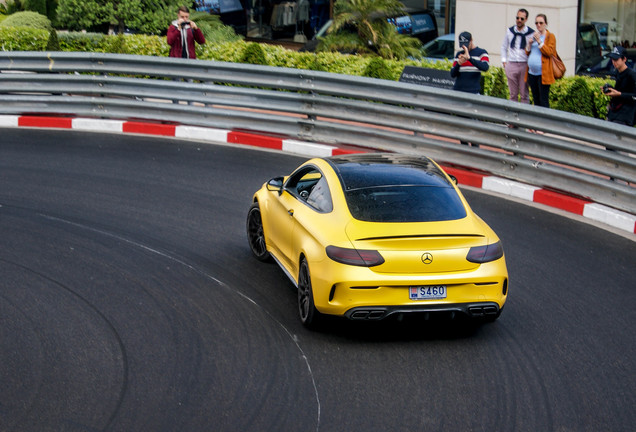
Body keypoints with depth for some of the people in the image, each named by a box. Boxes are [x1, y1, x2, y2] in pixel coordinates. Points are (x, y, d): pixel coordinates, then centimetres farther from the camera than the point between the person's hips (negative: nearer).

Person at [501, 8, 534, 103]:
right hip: (511, 65, 3)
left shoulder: (531, 33, -2)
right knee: (513, 94, 8)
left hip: (525, 65, -3)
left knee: (524, 94, -1)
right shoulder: (510, 31, 8)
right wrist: (504, 60, 12)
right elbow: (504, 46, 19)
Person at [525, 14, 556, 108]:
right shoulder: (533, 35, 18)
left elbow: (549, 52, -13)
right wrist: (529, 44, 1)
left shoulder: (550, 36, -1)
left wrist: (539, 41, -17)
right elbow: (527, 53, 20)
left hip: (543, 73, -7)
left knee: (544, 100, -9)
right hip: (532, 72, 7)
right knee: (536, 100, 9)